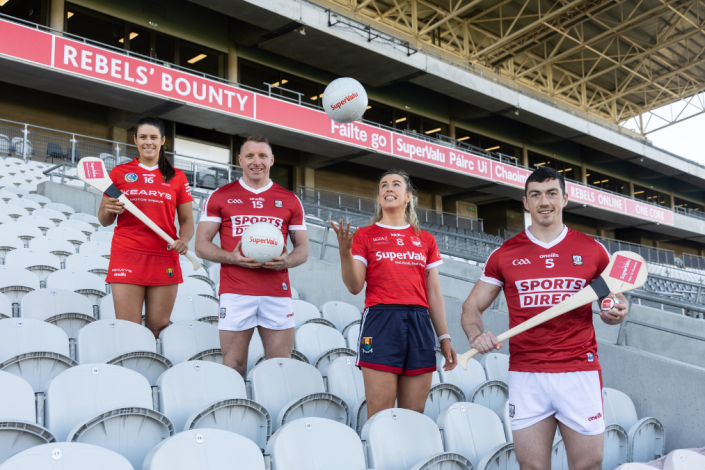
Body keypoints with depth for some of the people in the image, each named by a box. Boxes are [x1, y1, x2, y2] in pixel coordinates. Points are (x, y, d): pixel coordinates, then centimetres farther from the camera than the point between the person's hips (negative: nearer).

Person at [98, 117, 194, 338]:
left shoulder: (178, 177, 11)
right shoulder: (119, 173, 11)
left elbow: (186, 220, 12)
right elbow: (103, 220, 12)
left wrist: (183, 241, -9)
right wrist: (109, 210, -11)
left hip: (165, 259, 1)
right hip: (127, 256, -1)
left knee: (159, 329, 0)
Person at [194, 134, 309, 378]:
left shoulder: (290, 200, 13)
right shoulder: (219, 197, 9)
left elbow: (303, 248, 15)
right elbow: (201, 245, 7)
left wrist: (286, 261, -8)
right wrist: (232, 257, -12)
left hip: (278, 292, 2)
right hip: (235, 292, -1)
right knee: (233, 365, 1)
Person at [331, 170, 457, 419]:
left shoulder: (425, 239, 16)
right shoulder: (365, 235, 9)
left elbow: (434, 293, 16)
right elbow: (355, 286, 0)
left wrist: (444, 337, 10)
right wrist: (345, 252, -16)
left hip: (419, 323, 3)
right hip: (381, 320, -3)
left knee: (414, 416, 4)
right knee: (379, 416, -6)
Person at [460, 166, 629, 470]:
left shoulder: (592, 251, 7)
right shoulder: (504, 255, 6)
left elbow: (612, 303, 18)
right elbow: (472, 308, 10)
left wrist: (617, 311, -6)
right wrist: (477, 335, -11)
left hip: (580, 373, 0)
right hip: (525, 375, 0)